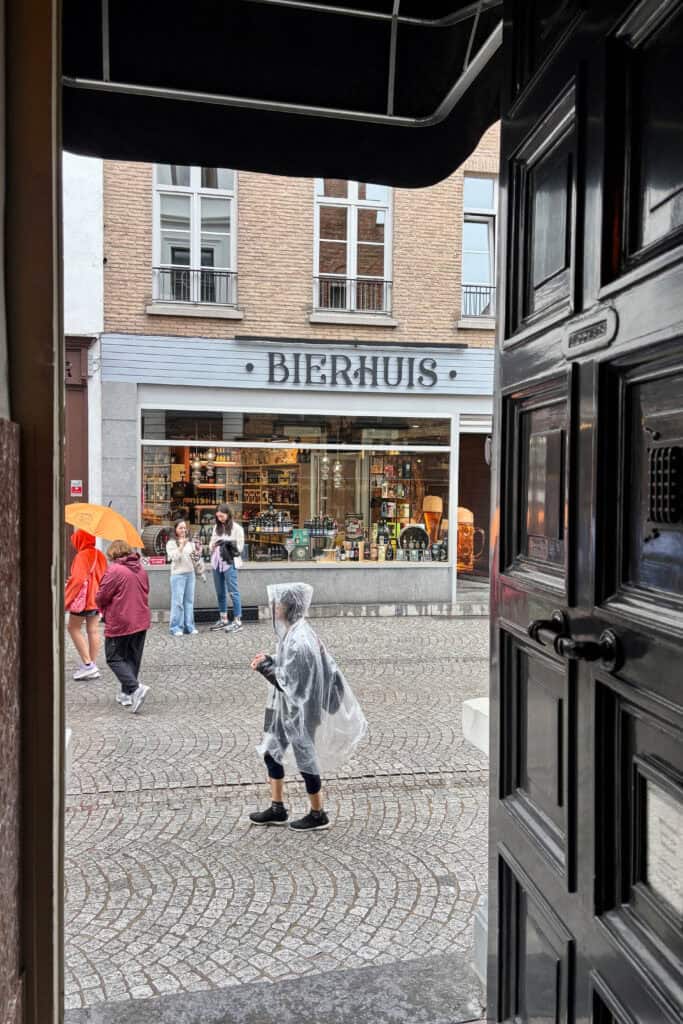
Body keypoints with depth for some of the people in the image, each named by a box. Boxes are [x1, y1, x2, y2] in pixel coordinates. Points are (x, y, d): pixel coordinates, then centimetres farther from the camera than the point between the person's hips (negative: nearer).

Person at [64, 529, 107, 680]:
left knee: (73, 628, 3)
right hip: (97, 598, 8)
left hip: (83, 598, -8)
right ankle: (93, 666, 12)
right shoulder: (100, 555, 11)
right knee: (93, 630, 9)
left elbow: (77, 579, -21)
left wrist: (65, 599, -16)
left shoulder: (82, 556, -14)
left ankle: (88, 664, -4)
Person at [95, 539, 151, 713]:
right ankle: (127, 694, 19)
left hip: (119, 623, -7)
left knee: (114, 658, 3)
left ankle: (135, 688, -14)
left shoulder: (114, 570, -15)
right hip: (141, 622, 7)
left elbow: (101, 597, -12)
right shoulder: (141, 570, 8)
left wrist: (105, 610, 9)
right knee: (132, 659, 15)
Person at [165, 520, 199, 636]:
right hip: (178, 574, -5)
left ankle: (189, 626, 11)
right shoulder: (171, 543, 1)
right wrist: (181, 546, -20)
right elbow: (174, 558, -12)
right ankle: (176, 627, -2)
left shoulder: (190, 542, 15)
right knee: (177, 601, -6)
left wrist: (195, 556, -3)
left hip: (190, 574, 5)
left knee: (189, 601, 6)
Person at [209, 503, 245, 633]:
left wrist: (228, 543, -17)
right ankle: (223, 619, 20)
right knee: (220, 592, 11)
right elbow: (210, 545, 17)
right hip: (216, 562, 6)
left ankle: (237, 621, -2)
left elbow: (240, 547, -5)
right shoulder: (216, 527, 14)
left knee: (233, 592, -6)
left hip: (230, 563, -6)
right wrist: (213, 545, -5)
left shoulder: (237, 528, -2)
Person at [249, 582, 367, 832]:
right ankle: (277, 809, 32)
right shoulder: (293, 631, 2)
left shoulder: (298, 640, -27)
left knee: (305, 759, 7)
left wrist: (265, 666, -17)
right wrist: (269, 662, 0)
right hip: (287, 708, 9)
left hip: (299, 710, -9)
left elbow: (290, 682, -25)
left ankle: (318, 815, 26)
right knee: (271, 752, 17)